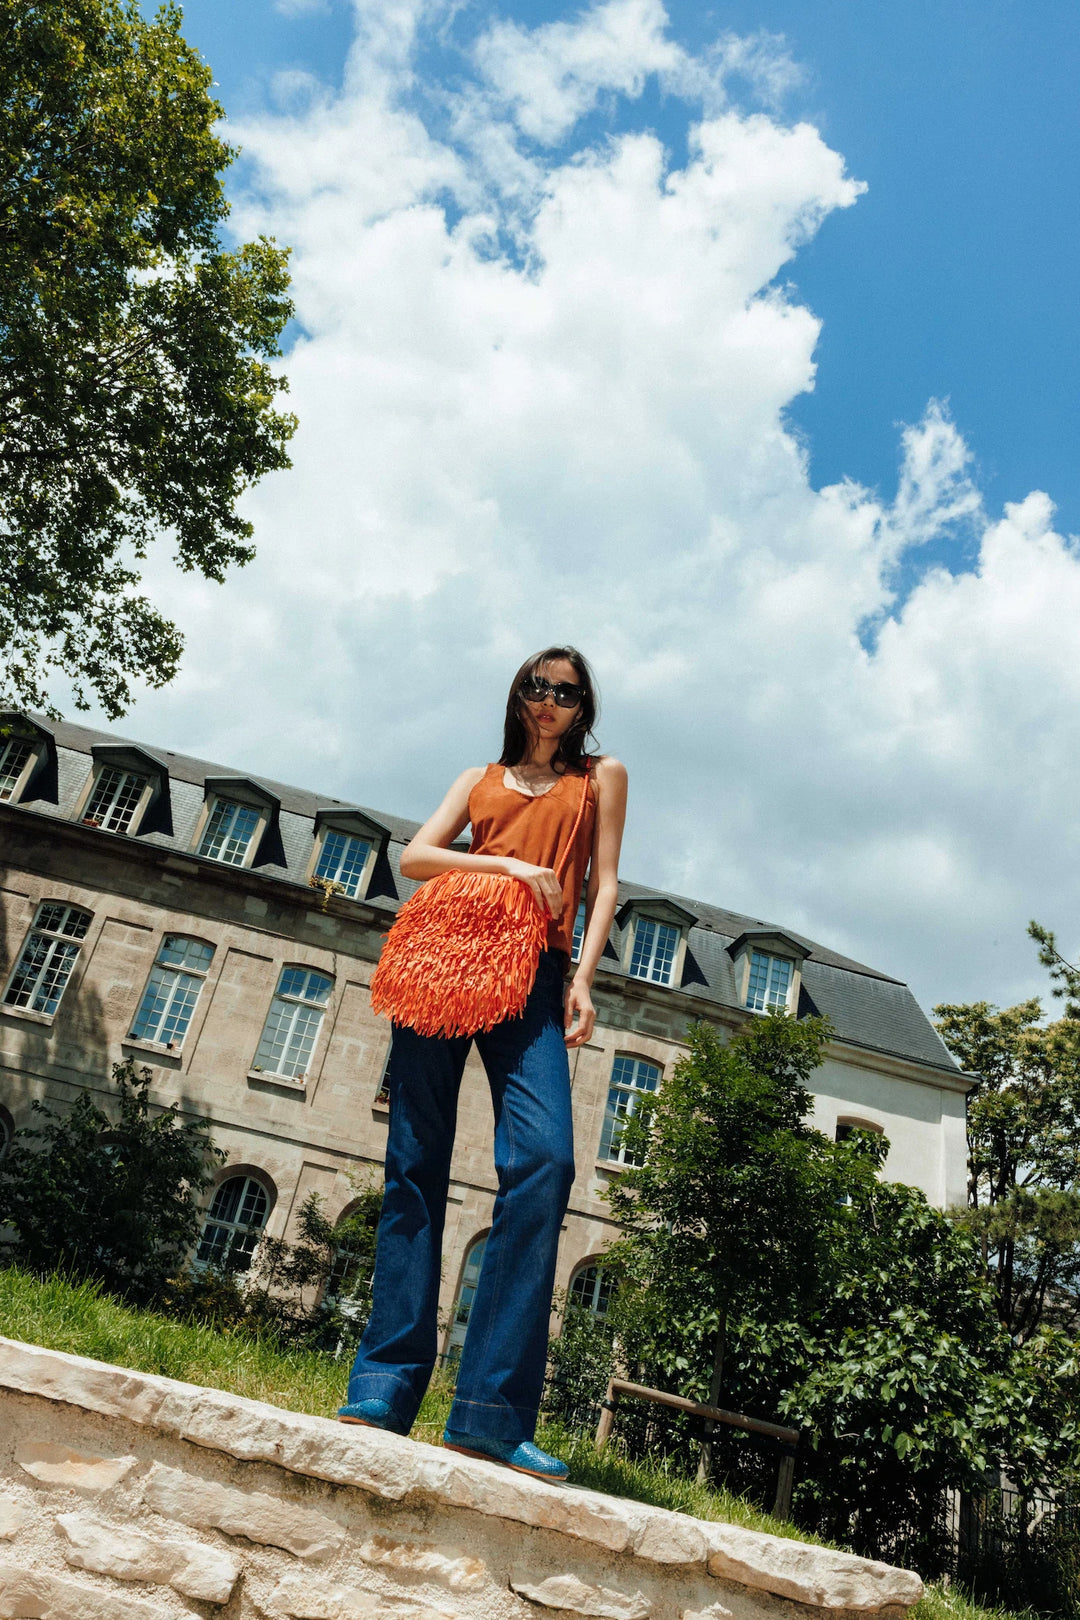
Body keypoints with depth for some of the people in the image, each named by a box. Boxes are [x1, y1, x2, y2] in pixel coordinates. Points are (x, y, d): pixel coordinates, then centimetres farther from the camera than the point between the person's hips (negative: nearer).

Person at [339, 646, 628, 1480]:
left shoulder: (602, 776, 22)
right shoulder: (481, 778, 24)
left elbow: (604, 881, 12)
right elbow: (414, 857, 12)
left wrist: (582, 977, -3)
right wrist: (507, 864, -3)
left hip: (533, 975, -1)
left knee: (543, 1159, -21)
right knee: (417, 1162, -5)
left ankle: (491, 1410, -20)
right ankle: (387, 1385, -3)